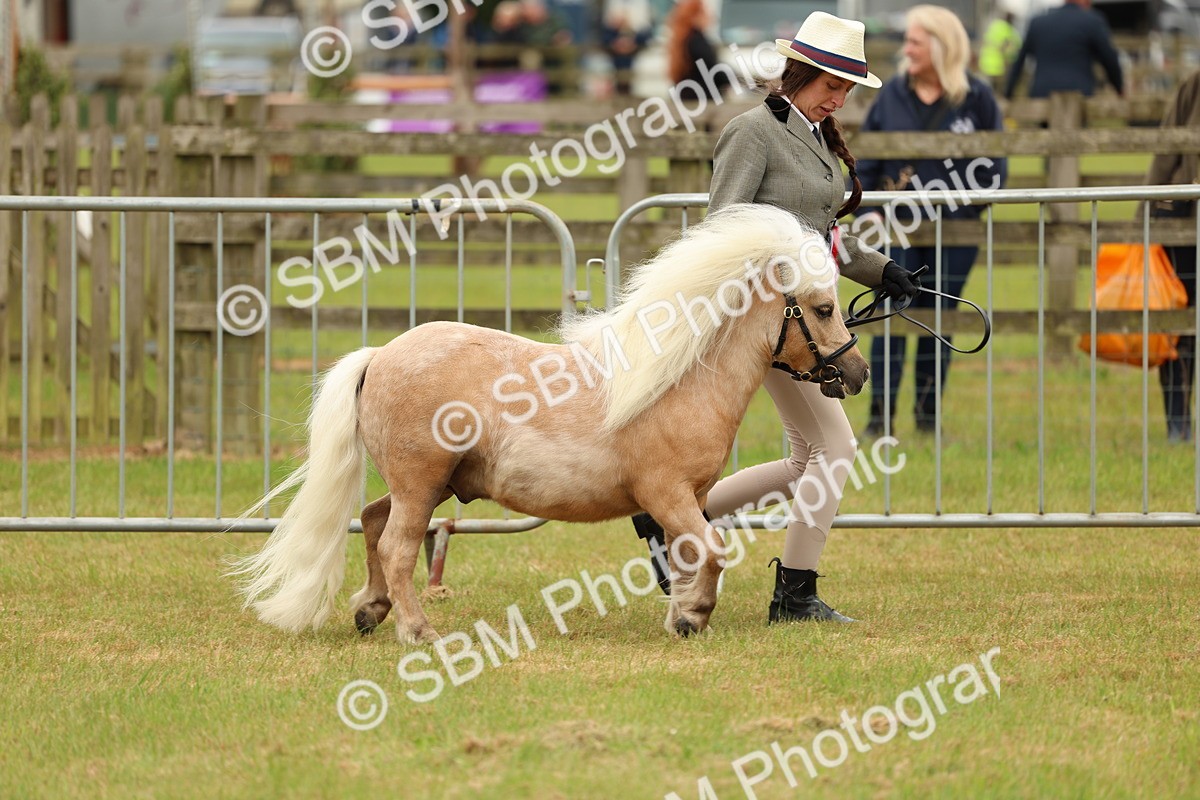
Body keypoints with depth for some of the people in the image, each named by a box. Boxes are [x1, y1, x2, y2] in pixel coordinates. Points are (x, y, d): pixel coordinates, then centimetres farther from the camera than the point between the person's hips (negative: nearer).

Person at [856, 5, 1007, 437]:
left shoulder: (976, 97, -1)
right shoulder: (891, 94, 3)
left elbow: (994, 160, 5)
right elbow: (866, 158, 5)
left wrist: (978, 205, -6)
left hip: (954, 230, 0)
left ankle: (929, 416, 16)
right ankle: (880, 416, 0)